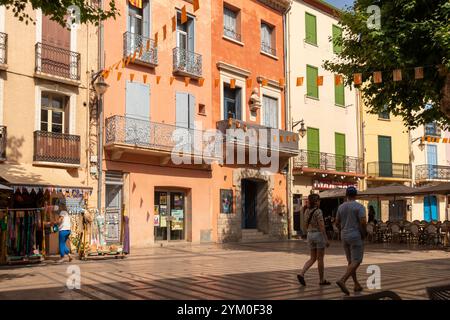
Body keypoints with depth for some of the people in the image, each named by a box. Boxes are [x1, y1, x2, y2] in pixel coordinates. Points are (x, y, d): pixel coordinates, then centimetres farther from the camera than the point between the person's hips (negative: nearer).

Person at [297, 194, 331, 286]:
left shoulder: (307, 211, 8)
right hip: (319, 235, -7)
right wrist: (326, 240, -15)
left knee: (313, 259, 11)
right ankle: (322, 280, 14)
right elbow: (322, 227, -18)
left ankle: (301, 274, -7)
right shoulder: (318, 211, -14)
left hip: (310, 235, 7)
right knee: (320, 259, 4)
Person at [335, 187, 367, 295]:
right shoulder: (359, 206, -11)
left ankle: (357, 285, 21)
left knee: (351, 261, 17)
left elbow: (337, 223, 10)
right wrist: (363, 235, -4)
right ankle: (342, 281, -23)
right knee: (356, 262, -5)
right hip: (356, 237, -6)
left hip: (345, 237, 6)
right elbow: (363, 222, -20)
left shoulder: (341, 207, 6)